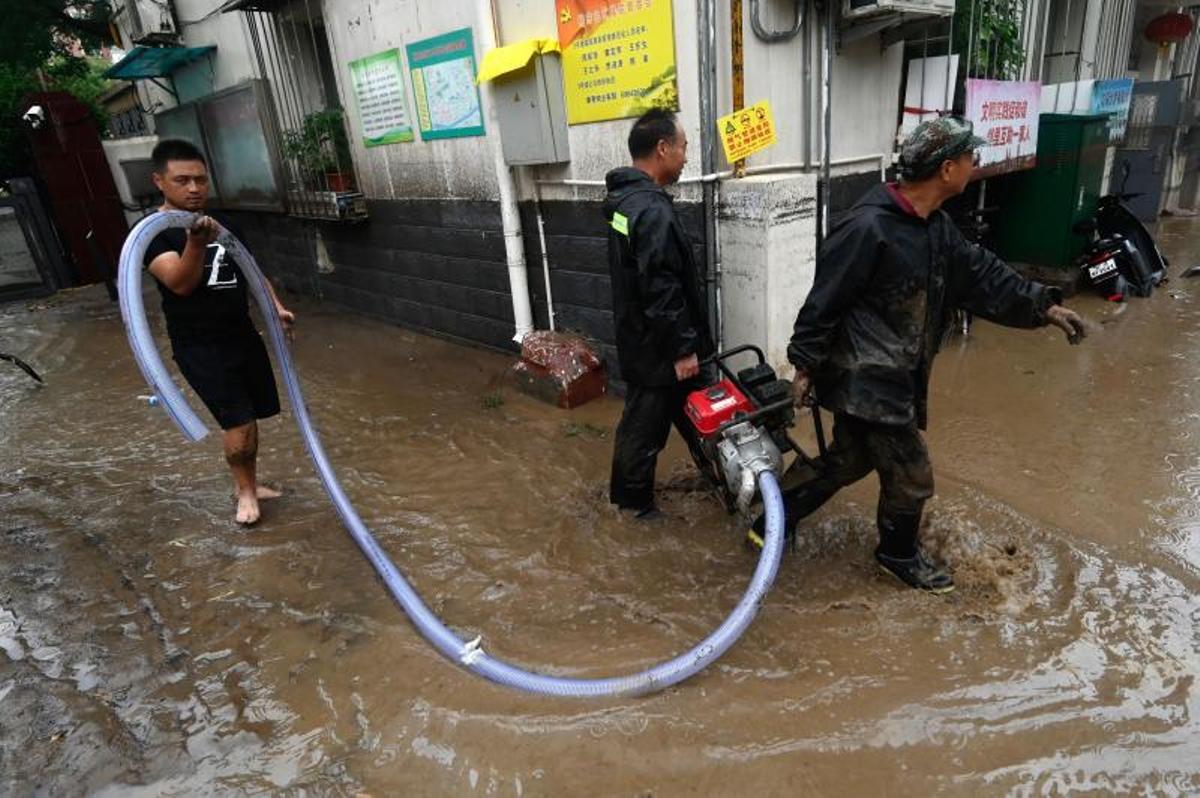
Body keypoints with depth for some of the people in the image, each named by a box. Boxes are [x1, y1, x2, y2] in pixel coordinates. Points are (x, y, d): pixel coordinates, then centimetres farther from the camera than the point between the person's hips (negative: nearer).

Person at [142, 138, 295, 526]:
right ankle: (245, 490, 12)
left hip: (243, 335, 6)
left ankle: (247, 482, 31)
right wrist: (196, 243, -43)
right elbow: (181, 283, -26)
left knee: (248, 417, 12)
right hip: (198, 346, -6)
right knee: (237, 421, -10)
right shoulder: (153, 232, -10)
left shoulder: (222, 226, 10)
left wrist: (276, 306, 3)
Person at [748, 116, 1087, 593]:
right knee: (911, 477, 5)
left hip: (887, 375, 10)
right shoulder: (869, 228, -22)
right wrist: (805, 365, -16)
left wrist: (1042, 306, 11)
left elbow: (980, 274, 15)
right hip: (866, 379, -10)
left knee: (849, 461, 19)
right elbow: (825, 300, -20)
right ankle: (900, 555, 31)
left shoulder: (934, 226, 8)